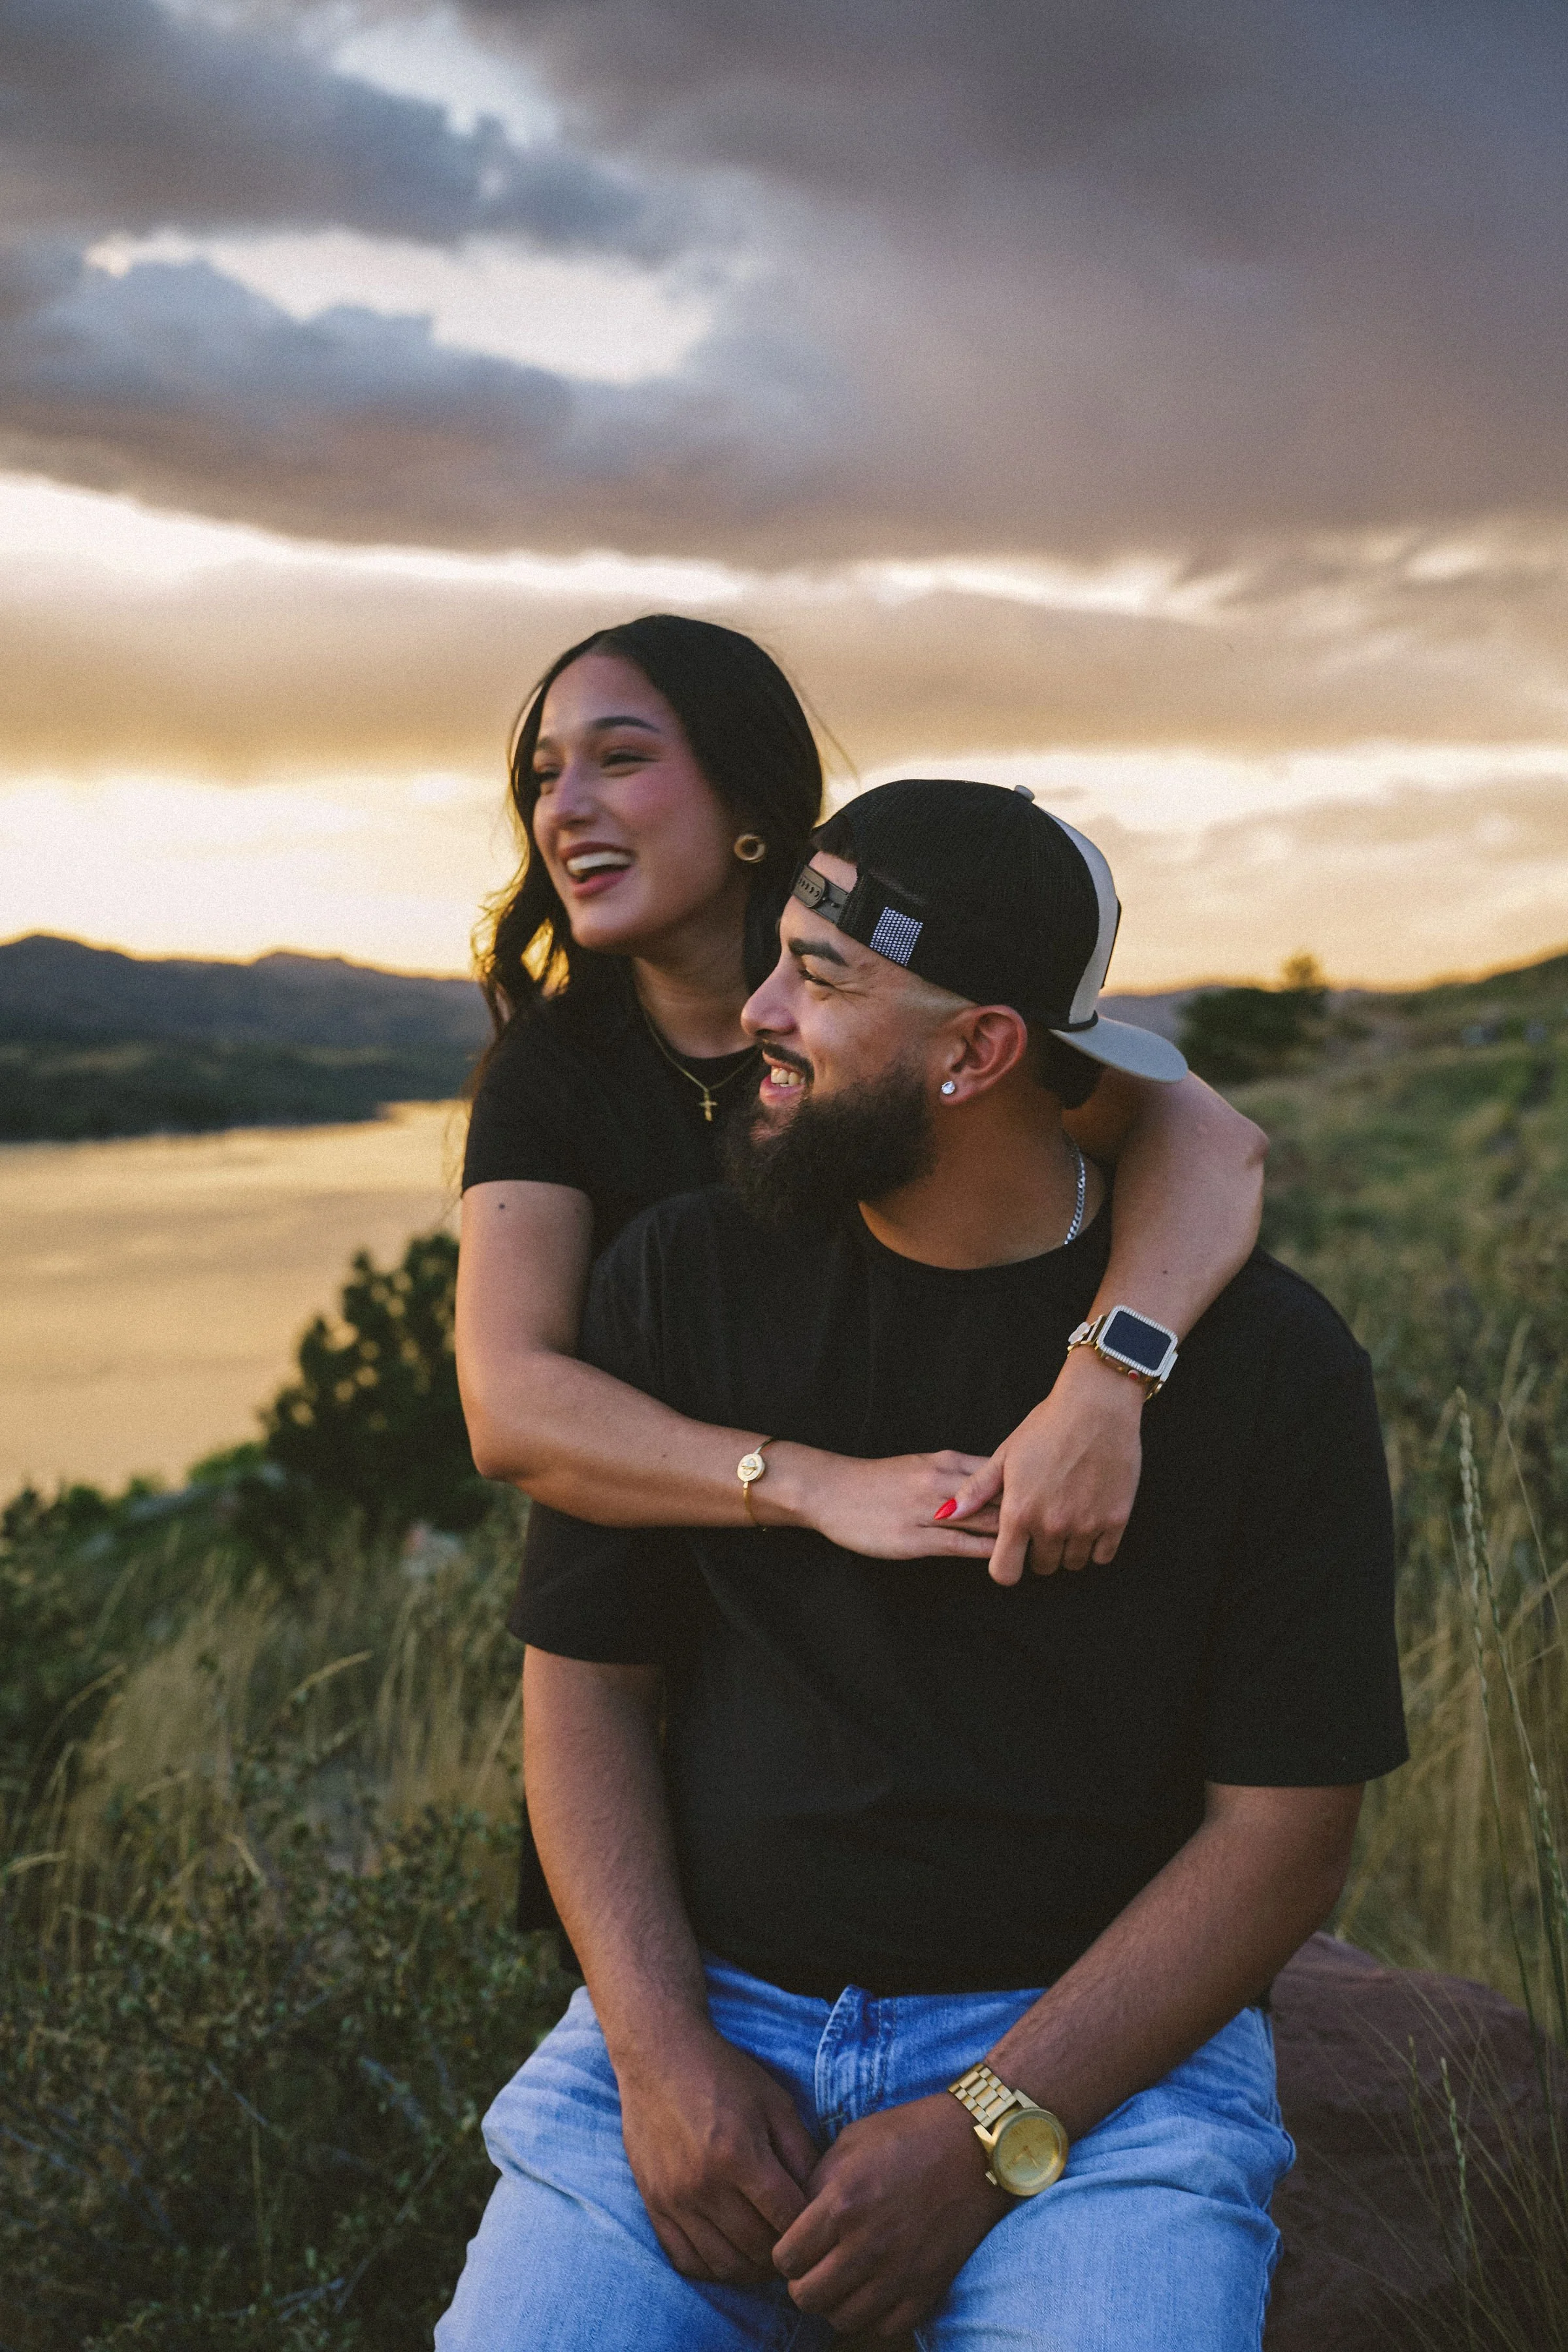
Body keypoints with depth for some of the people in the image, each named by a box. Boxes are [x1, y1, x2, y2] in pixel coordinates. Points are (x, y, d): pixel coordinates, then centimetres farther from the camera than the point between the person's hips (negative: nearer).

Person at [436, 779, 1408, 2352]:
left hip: (1091, 2042, -2)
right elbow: (584, 1677, 4)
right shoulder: (680, 1279, 2)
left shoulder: (1269, 1363, -5)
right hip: (704, 2003, 2)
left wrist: (987, 2134, -13)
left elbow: (1284, 1829, -5)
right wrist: (661, 2052, -9)